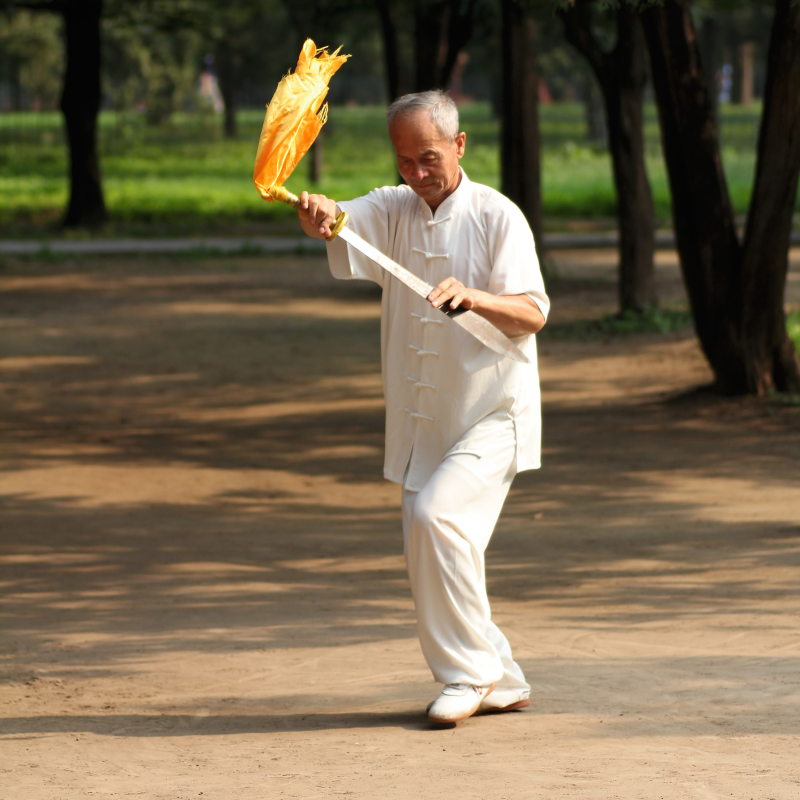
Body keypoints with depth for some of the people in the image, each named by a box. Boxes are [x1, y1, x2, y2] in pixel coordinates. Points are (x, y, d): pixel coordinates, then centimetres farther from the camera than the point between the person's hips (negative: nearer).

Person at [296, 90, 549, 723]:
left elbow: (533, 314, -17)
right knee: (431, 559, 10)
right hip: (423, 424, 6)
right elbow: (342, 219, -17)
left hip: (491, 415, -6)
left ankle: (468, 670, -13)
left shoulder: (497, 216, -9)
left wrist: (474, 298, -37)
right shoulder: (394, 211, 4)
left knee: (437, 513, -25)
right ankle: (501, 683, 26)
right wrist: (318, 213, -42)